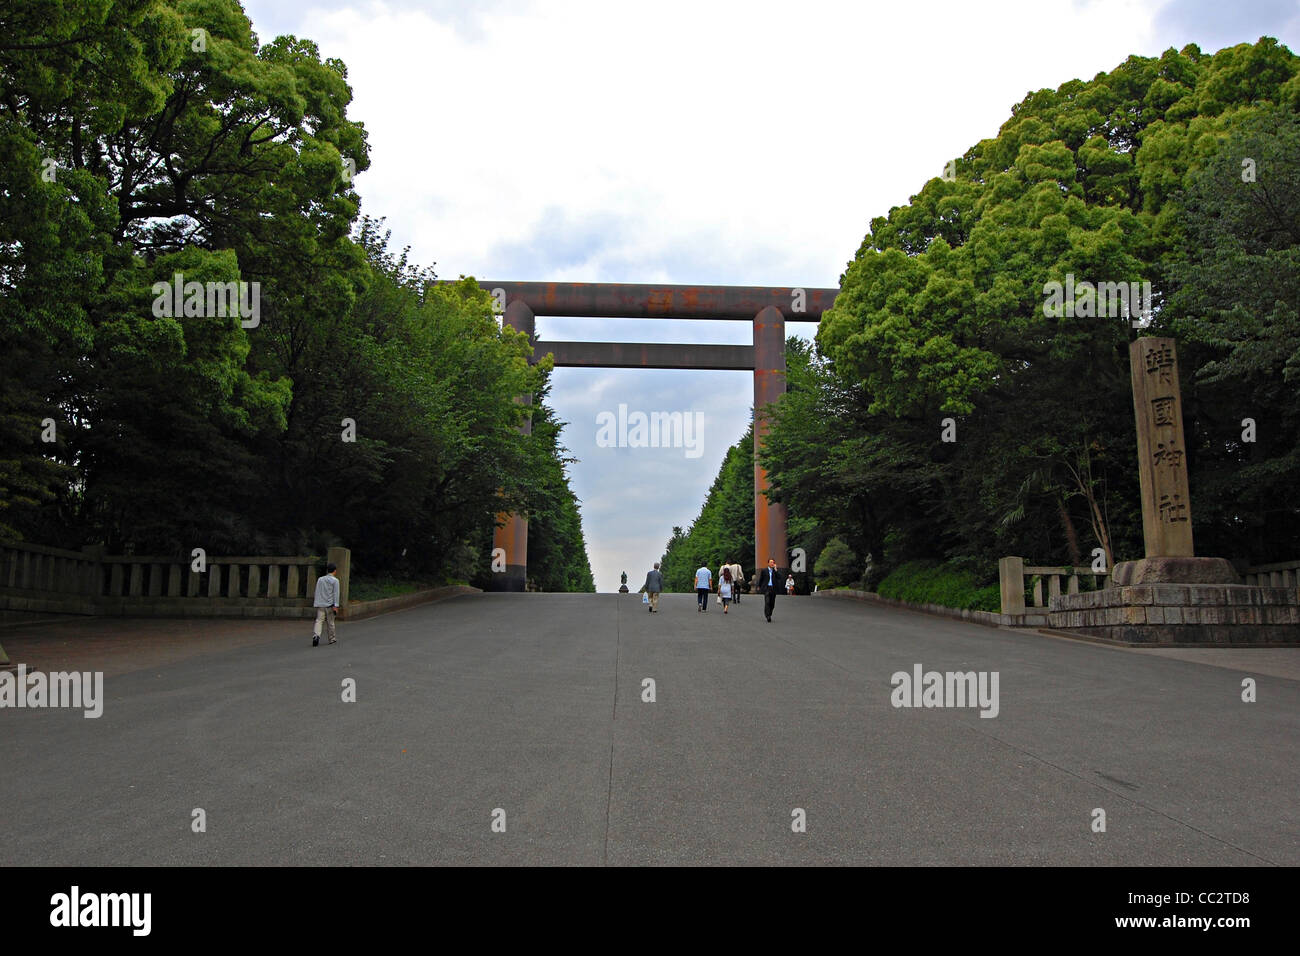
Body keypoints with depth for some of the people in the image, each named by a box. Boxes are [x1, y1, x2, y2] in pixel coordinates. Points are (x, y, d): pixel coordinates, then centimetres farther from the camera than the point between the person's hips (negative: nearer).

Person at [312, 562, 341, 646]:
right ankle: (332, 639, 18)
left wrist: (316, 604, 21)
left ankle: (316, 635, -26)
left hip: (320, 604, 3)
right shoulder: (335, 580, -3)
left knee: (319, 621, -3)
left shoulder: (320, 579, 11)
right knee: (330, 622, 8)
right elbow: (336, 593, -8)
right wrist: (335, 606, -11)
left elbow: (317, 592, 14)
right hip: (329, 604, -3)